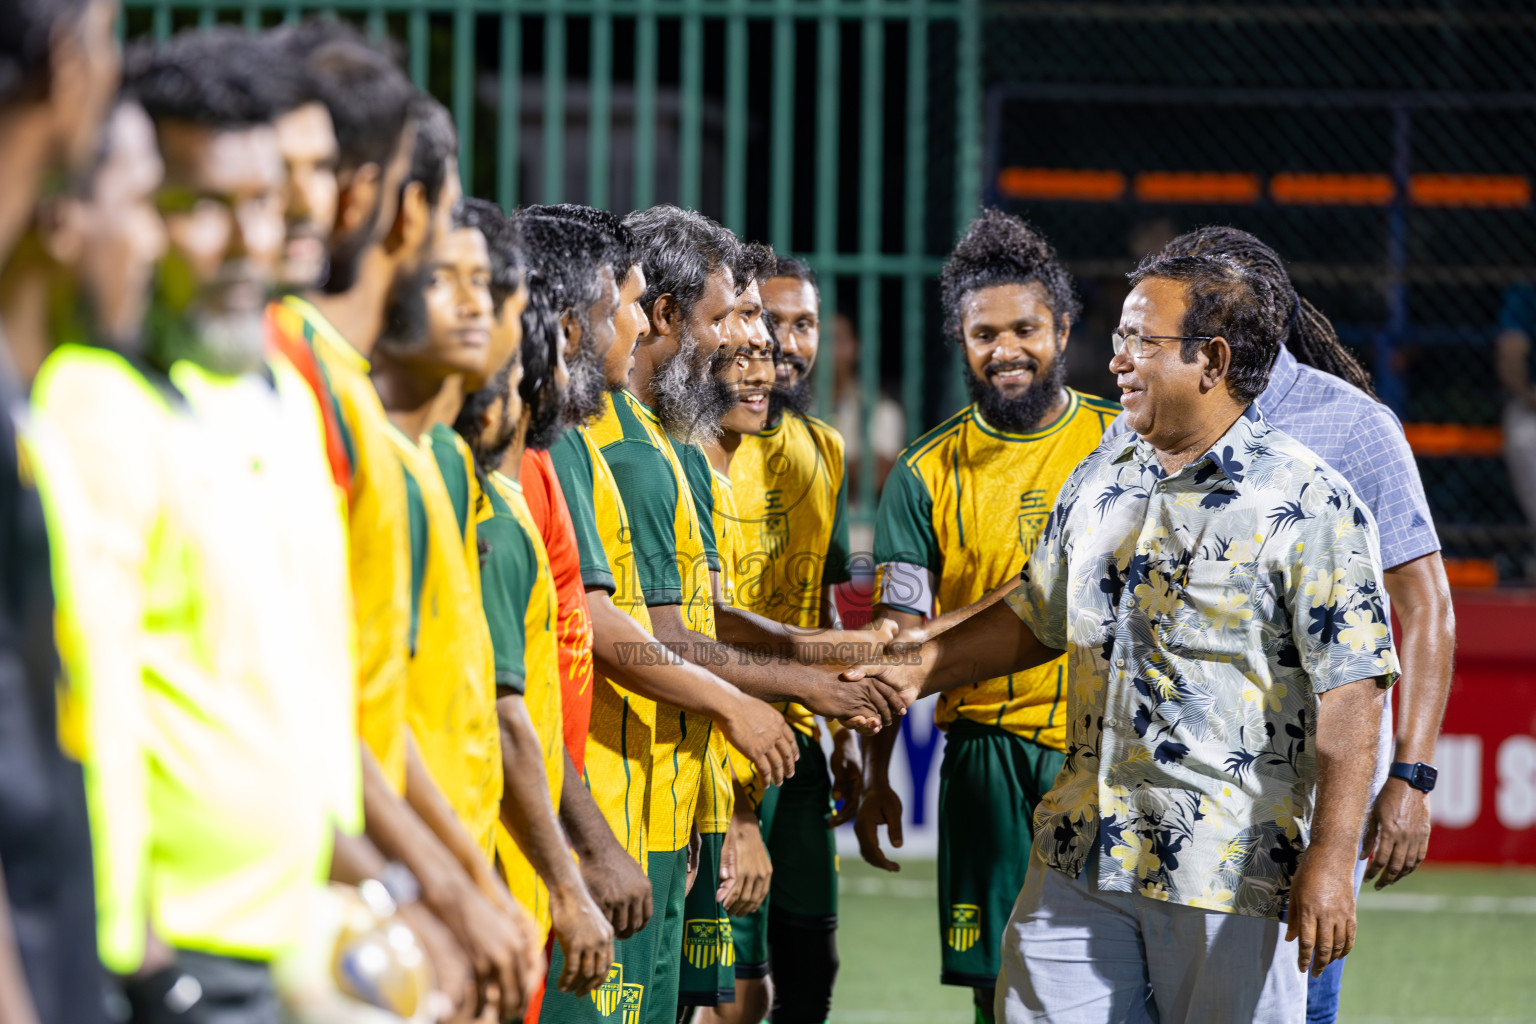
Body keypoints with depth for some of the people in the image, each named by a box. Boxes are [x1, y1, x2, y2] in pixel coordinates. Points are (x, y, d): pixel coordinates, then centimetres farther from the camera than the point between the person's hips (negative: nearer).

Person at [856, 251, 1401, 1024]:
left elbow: (1350, 692, -14)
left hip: (1232, 869, -6)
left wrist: (1330, 861, -19)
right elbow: (1034, 618, 27)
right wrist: (914, 672, 17)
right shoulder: (1099, 481, 13)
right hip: (1082, 854, 6)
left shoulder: (1306, 504, -10)